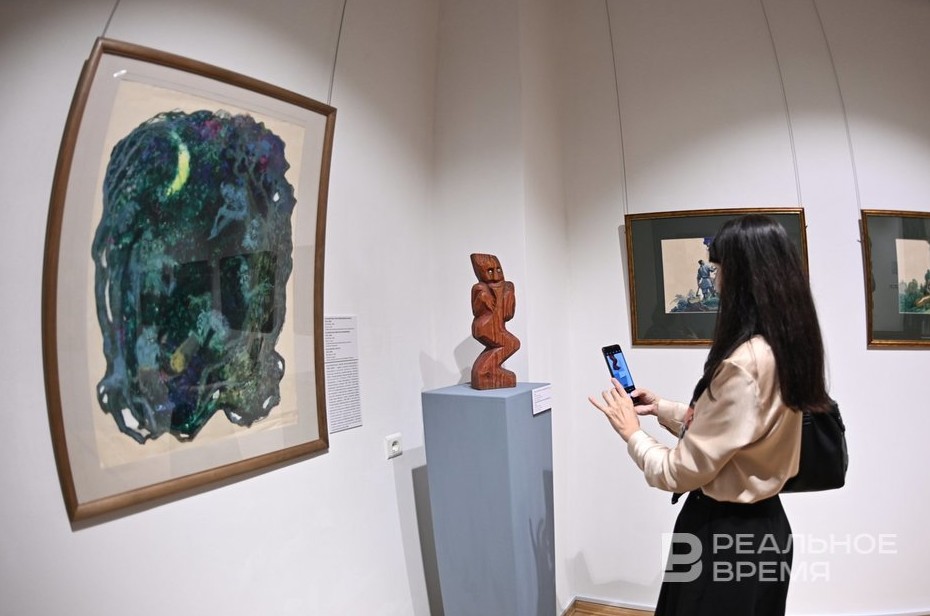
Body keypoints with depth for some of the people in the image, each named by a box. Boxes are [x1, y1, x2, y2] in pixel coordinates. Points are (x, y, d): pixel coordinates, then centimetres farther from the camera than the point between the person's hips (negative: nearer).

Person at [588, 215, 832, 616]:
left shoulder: (744, 364, -30)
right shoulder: (784, 350, 0)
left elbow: (679, 472, -23)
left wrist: (631, 432, -7)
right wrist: (662, 408, 15)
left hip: (727, 536, -9)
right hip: (761, 522, 9)